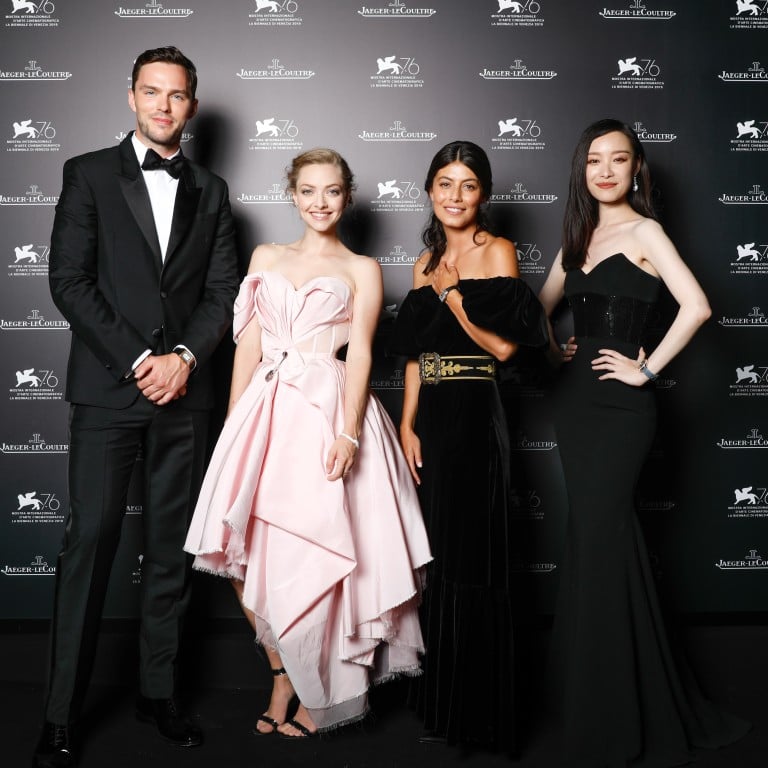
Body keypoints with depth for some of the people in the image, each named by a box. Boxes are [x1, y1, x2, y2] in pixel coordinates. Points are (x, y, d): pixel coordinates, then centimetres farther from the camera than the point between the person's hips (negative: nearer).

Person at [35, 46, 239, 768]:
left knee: (170, 547, 8)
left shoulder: (209, 190, 15)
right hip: (107, 389, -3)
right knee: (88, 542, -4)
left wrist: (184, 356, -8)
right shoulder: (88, 173, 5)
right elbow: (69, 280, -4)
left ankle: (159, 692, 20)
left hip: (183, 391, 3)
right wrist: (136, 360, -12)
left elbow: (223, 291, 9)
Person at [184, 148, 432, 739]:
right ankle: (283, 674, 17)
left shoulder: (361, 269, 8)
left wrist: (348, 432, -14)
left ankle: (316, 689, 14)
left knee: (315, 550, -5)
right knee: (245, 553, -2)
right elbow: (249, 345, 13)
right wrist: (234, 425, 5)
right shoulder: (266, 258, 18)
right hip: (265, 411, 4)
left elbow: (360, 354, -2)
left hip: (328, 411, -3)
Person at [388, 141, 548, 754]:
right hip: (430, 417, 7)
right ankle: (442, 705, 29)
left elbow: (504, 345, -12)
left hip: (474, 415, -6)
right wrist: (408, 426, 3)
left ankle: (480, 714, 14)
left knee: (473, 560, -1)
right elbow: (416, 353, 12)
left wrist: (452, 294, -12)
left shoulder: (496, 251, -4)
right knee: (440, 557, 14)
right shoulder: (425, 263, 15)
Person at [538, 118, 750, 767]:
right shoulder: (580, 235, 14)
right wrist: (552, 349, 11)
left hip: (619, 405, -7)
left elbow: (696, 306, -22)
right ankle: (596, 694, 26)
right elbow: (542, 305, 26)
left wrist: (648, 368, -15)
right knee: (598, 536, 12)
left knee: (597, 541, -4)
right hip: (576, 397, 7)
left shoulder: (643, 231, -7)